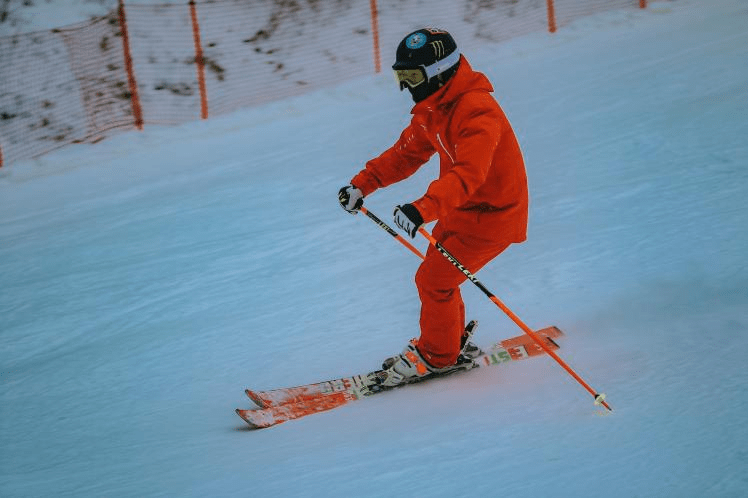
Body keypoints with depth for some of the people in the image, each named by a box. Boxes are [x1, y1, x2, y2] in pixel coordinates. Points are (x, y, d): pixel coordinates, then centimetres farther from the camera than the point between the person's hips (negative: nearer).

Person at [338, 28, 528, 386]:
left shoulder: (477, 111, -30)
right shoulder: (432, 108, 2)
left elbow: (468, 173, -43)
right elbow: (407, 153, 10)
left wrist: (423, 209, -56)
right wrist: (362, 184, -1)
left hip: (491, 214, -9)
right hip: (460, 209, 9)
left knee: (434, 280, -6)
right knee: (435, 276, 15)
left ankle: (436, 357, 13)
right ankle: (448, 343, 35)